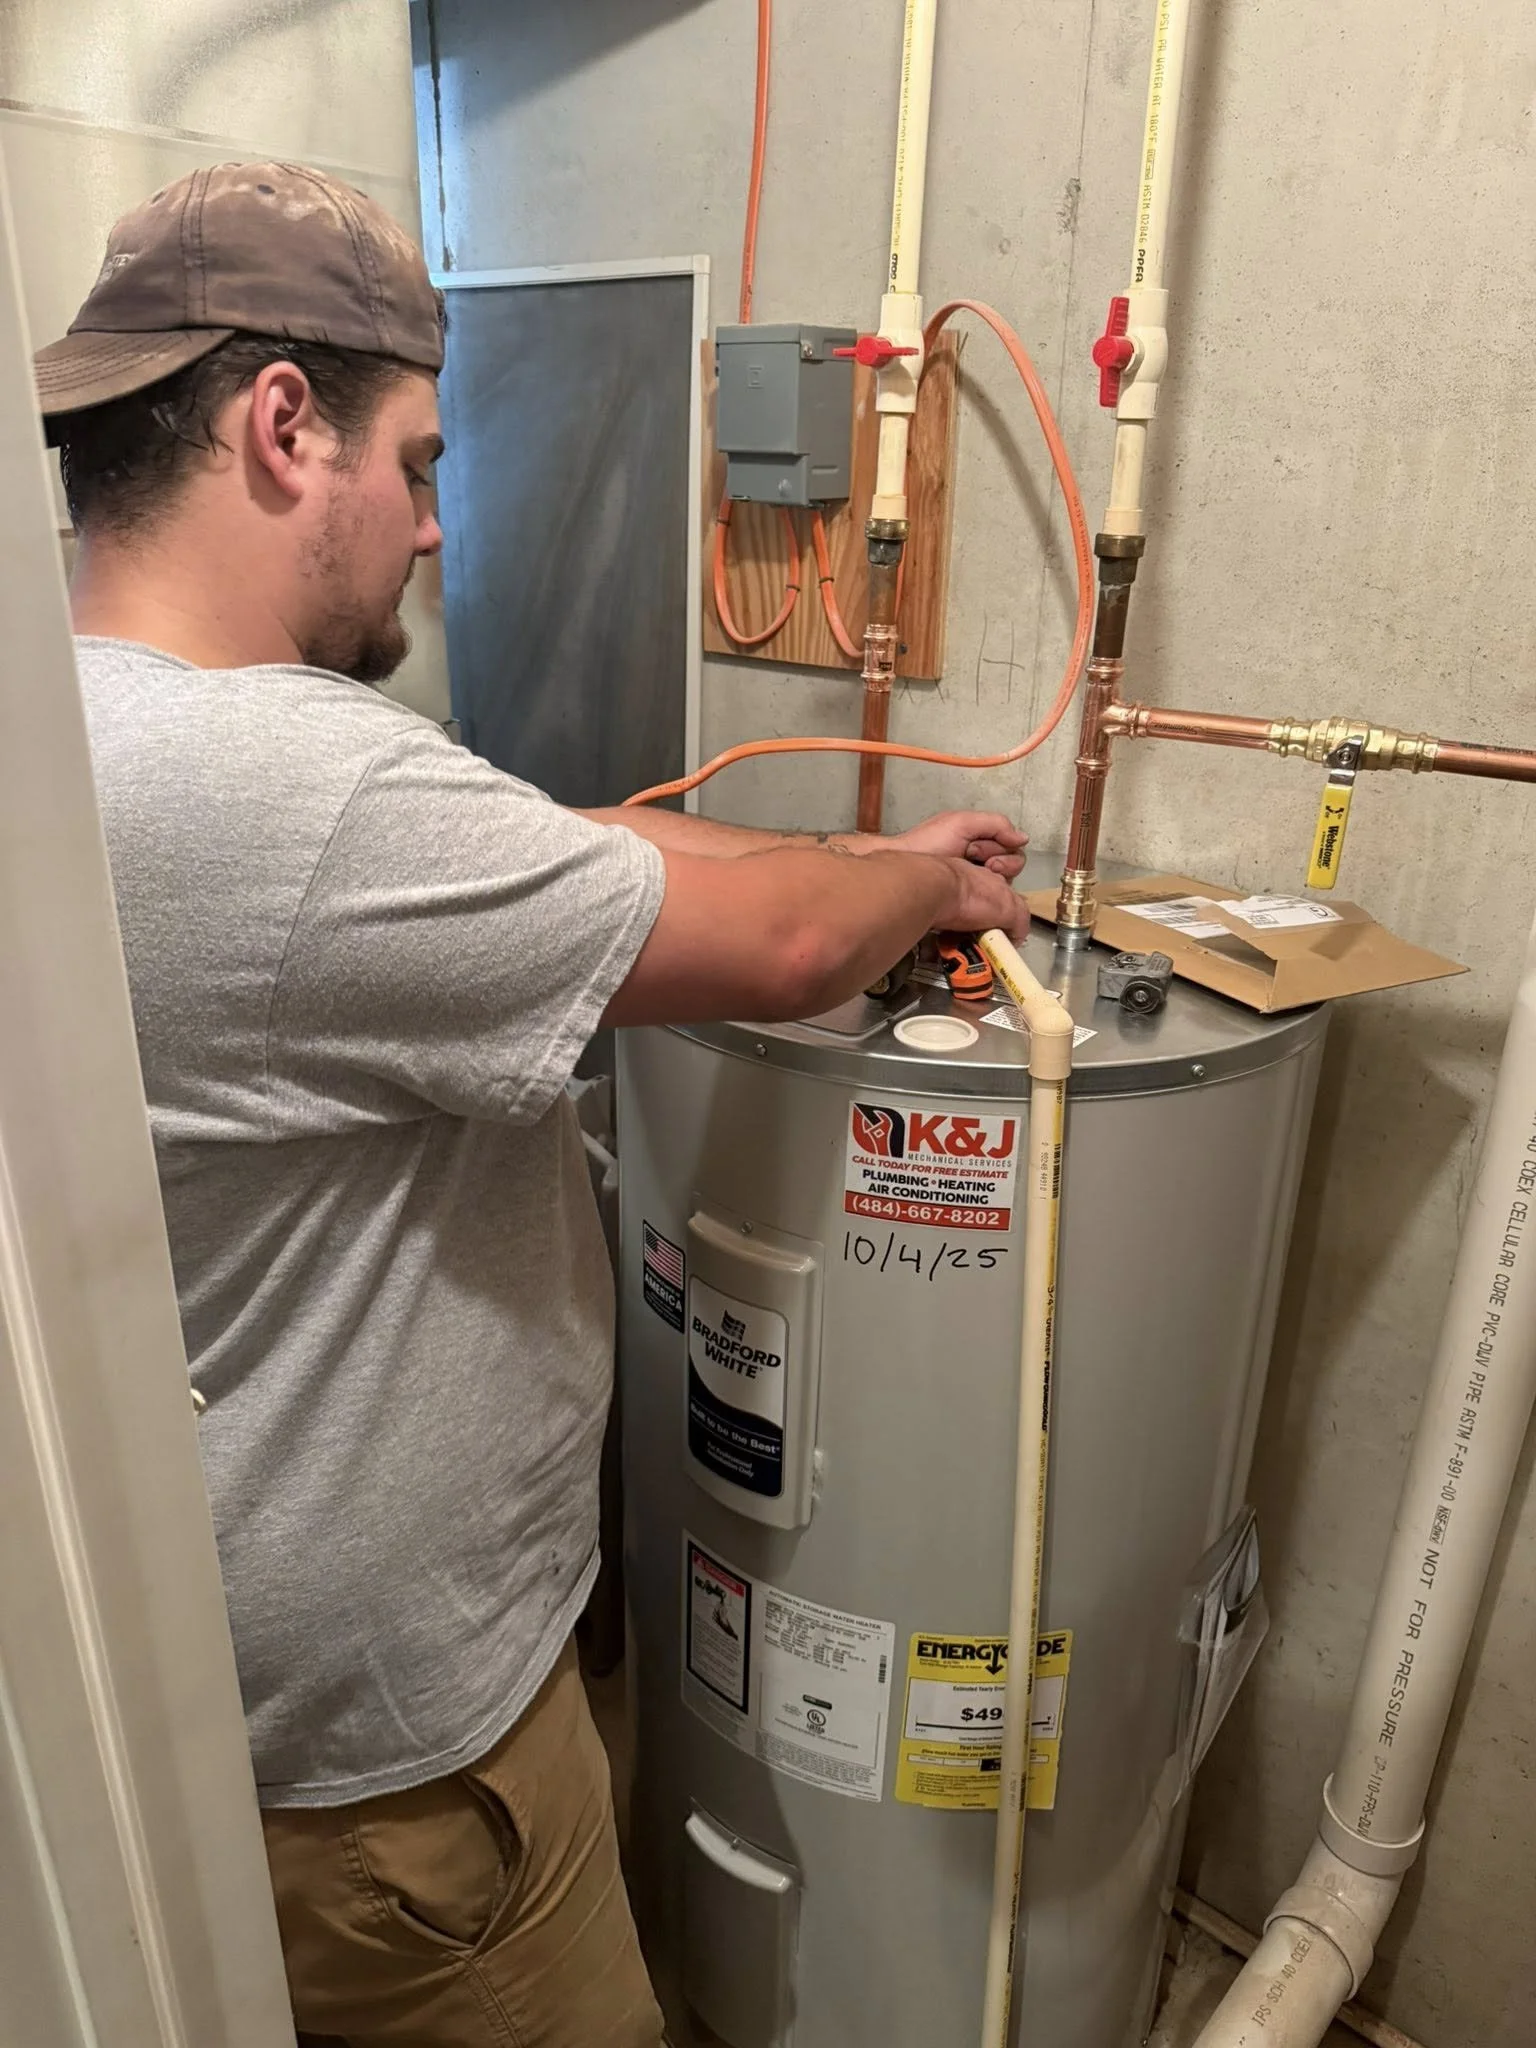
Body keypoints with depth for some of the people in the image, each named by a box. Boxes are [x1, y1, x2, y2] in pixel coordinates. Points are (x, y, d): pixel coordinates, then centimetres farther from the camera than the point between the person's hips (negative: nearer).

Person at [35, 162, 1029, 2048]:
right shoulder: (292, 786, -33)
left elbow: (571, 841, 2)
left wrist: (881, 862, 3)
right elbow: (770, 952, -25)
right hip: (374, 1730, -9)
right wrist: (933, 886, -3)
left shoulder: (112, 726, 1)